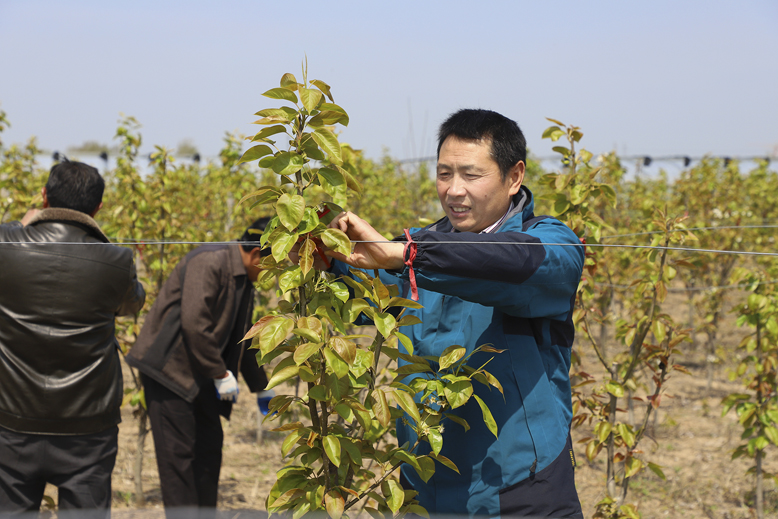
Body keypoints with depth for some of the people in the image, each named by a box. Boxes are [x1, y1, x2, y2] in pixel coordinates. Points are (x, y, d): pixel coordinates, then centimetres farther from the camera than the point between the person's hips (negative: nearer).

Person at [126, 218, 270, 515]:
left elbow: (242, 339, 26)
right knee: (179, 453, -8)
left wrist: (260, 387, 32)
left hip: (198, 375, 10)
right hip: (170, 368, -10)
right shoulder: (210, 262, -17)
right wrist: (220, 373, -19)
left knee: (209, 445, 11)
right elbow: (194, 323, -26)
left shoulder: (244, 282, 14)